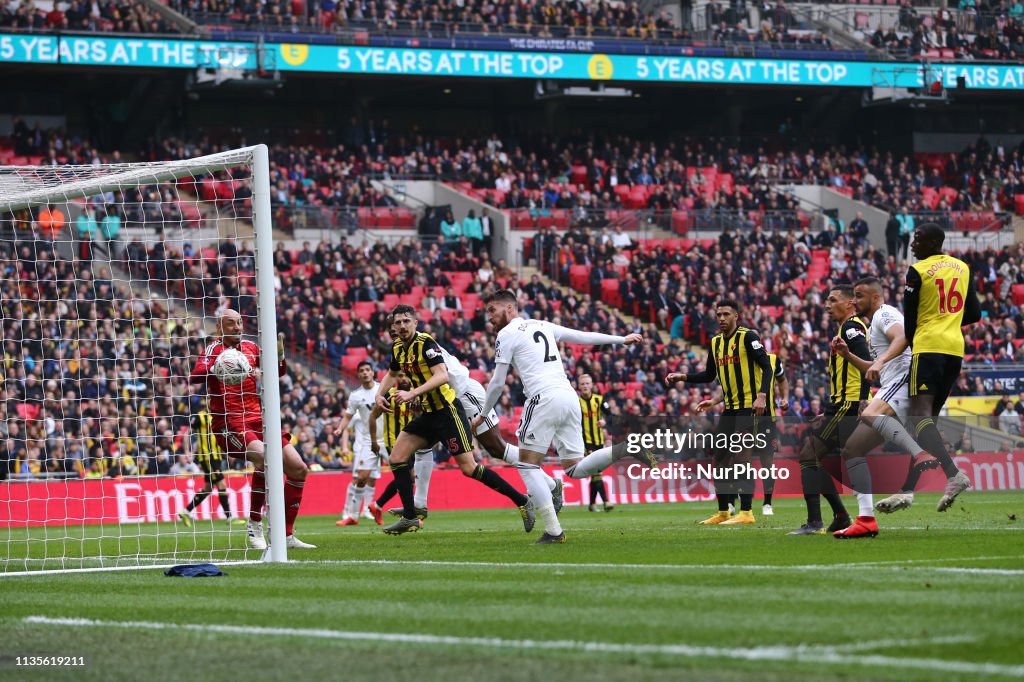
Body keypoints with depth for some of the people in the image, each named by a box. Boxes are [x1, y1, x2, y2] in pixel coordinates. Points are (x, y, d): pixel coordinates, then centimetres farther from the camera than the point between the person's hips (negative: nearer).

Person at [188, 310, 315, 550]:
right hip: (228, 423, -7)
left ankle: (287, 536, 7)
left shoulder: (250, 348, 14)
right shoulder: (215, 349, -3)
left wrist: (279, 353, -2)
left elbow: (279, 371, 20)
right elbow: (195, 377, -20)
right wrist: (216, 368, -41)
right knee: (264, 456, -33)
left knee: (298, 468, -2)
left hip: (257, 420, 7)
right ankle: (254, 527, -22)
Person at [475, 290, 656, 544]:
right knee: (575, 469, 9)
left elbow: (498, 382, 4)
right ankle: (621, 451, -15)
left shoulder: (506, 335, 3)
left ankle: (553, 531, -7)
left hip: (544, 399, -7)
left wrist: (483, 414, 17)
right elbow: (584, 336, 26)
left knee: (527, 464, 2)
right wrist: (622, 339, 36)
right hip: (569, 397, 7)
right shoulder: (542, 325, 22)